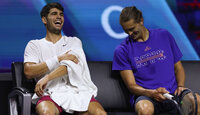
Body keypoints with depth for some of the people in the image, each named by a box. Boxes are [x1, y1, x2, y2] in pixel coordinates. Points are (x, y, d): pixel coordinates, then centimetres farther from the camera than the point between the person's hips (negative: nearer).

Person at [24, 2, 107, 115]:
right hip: (51, 93, -1)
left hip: (77, 92, 2)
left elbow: (71, 65, 0)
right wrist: (59, 58, -5)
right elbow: (29, 72, 0)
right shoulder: (34, 45, 17)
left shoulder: (74, 41, 21)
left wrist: (47, 78, -16)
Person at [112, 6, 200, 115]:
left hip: (172, 92, 2)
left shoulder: (164, 35, 14)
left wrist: (180, 86, -3)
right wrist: (152, 93, -19)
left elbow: (178, 68, 19)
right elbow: (131, 85, 1)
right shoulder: (122, 50, 6)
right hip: (144, 95, -2)